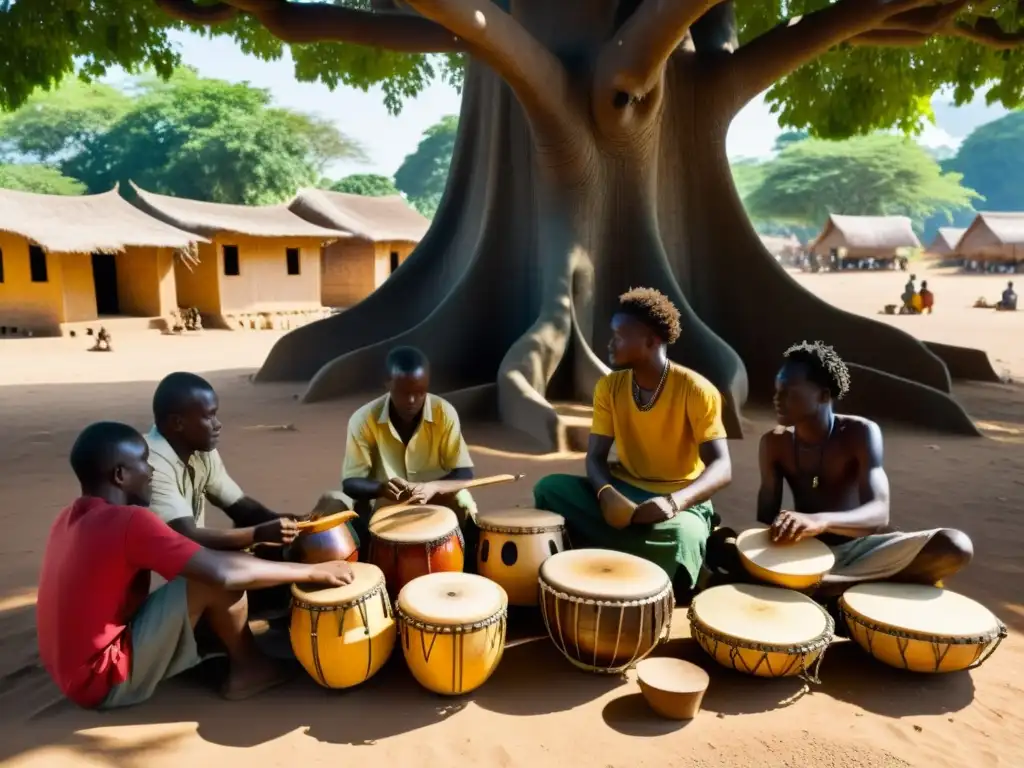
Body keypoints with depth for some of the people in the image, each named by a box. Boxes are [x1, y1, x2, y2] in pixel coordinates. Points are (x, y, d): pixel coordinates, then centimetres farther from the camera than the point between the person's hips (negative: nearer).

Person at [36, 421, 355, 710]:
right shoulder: (129, 522, -24)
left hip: (75, 672, 9)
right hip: (108, 680, -9)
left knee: (207, 571, 13)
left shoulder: (72, 518, 4)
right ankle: (248, 668, 3)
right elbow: (224, 572, -31)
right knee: (215, 582, -18)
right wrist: (312, 572, -21)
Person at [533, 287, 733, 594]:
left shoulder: (696, 391, -14)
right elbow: (596, 456, -3)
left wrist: (675, 501, -37)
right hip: (623, 494, 4)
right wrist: (606, 493, -26)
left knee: (682, 537, -38)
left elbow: (721, 468, -19)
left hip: (681, 501, -4)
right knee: (550, 488, -18)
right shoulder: (609, 387, -1)